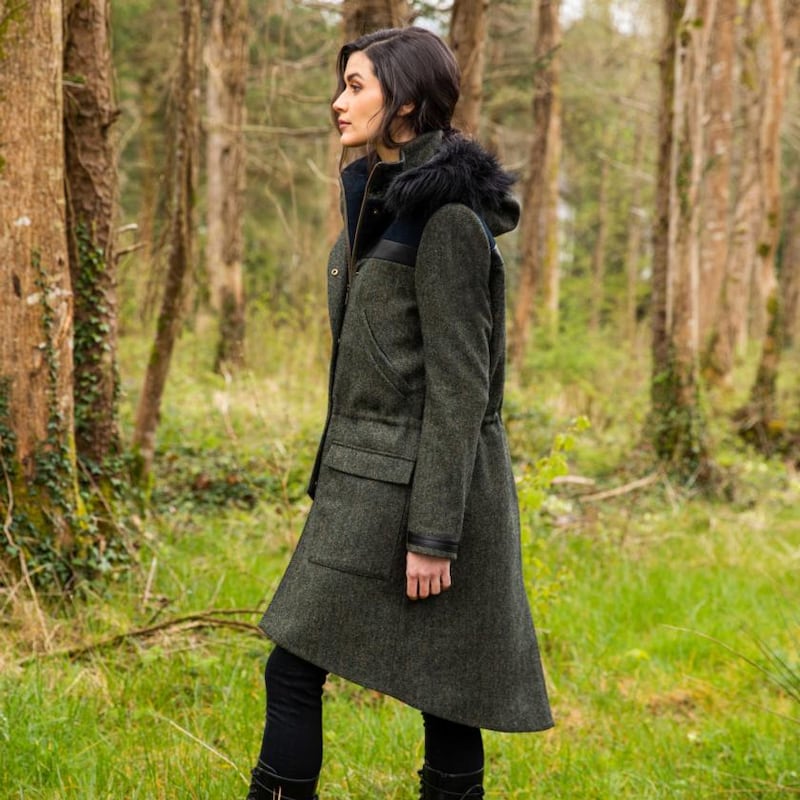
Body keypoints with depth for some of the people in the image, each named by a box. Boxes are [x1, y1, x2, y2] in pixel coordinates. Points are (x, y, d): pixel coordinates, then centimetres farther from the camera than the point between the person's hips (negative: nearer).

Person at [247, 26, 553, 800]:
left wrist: (432, 533, -20)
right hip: (368, 475, 9)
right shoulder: (380, 199, 13)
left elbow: (459, 383, -18)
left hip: (423, 482, -9)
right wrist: (334, 486, 20)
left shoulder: (447, 217, -15)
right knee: (294, 669, 10)